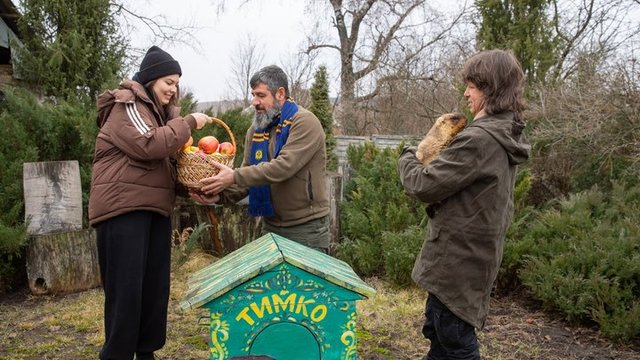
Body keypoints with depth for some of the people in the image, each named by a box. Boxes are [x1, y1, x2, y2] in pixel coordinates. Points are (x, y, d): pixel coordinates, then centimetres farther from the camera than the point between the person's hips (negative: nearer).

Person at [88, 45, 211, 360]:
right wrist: (189, 122, -12)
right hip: (123, 206, -8)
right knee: (125, 287, -6)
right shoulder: (127, 105, -6)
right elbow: (149, 145, -21)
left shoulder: (160, 111, 22)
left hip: (155, 207, 9)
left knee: (155, 286, 9)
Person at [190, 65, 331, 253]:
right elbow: (248, 176, 4)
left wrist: (234, 177, -27)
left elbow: (284, 167, -25)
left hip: (307, 226, -6)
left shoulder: (305, 123, -14)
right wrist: (222, 194, -15)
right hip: (270, 225, 6)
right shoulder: (256, 129, 7)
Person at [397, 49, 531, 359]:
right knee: (438, 334, 23)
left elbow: (423, 185, -19)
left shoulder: (478, 140, -25)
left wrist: (407, 157, 0)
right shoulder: (506, 136, 8)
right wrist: (430, 160, 6)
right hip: (473, 256, 10)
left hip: (457, 262, -10)